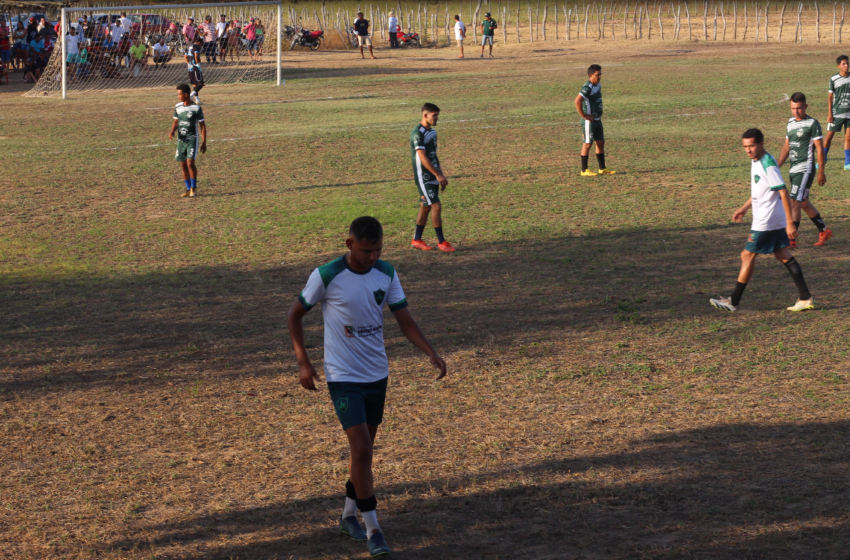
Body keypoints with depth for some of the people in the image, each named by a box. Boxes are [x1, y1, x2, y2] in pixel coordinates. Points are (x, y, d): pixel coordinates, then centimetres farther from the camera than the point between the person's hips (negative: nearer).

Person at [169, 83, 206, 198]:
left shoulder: (196, 108, -9)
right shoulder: (178, 107, 5)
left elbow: (202, 125, -3)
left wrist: (204, 142, -5)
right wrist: (172, 132, -5)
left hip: (192, 139, -5)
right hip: (181, 140, 5)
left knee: (190, 162, -16)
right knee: (183, 165, 4)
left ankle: (194, 187, 1)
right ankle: (189, 189, 14)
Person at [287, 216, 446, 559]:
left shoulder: (387, 274, -2)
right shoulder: (326, 276, -15)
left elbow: (404, 320, -1)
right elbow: (295, 316, -3)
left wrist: (430, 352, -17)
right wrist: (303, 362, -9)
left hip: (377, 375, 5)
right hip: (343, 377, -5)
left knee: (365, 449, 15)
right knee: (362, 450, -14)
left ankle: (349, 516, 33)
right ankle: (372, 530, -6)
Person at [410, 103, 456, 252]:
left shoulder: (432, 132, 12)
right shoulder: (417, 133, -16)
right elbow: (423, 157, -22)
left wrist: (441, 175, 15)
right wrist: (438, 174, -23)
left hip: (433, 177, 8)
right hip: (423, 177, -8)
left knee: (425, 207, 11)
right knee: (436, 206, -9)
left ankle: (417, 240, 19)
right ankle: (441, 241, -2)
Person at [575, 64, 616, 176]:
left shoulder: (598, 85, 9)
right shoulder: (587, 88, -20)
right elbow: (577, 101, -31)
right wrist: (583, 115, -24)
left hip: (597, 120, 9)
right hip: (589, 121, -9)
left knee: (601, 142, 12)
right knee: (587, 144, -2)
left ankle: (602, 168, 20)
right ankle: (584, 170, 5)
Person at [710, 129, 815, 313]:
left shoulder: (768, 165, -21)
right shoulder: (756, 161, 9)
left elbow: (783, 192, -23)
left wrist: (790, 223, -25)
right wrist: (744, 208, 22)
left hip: (766, 222, -10)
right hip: (776, 221, 10)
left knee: (747, 256, -1)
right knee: (783, 255, 11)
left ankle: (733, 302, 9)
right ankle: (806, 298, 13)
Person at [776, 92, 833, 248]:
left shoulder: (812, 124, -9)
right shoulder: (790, 123, 13)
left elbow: (819, 148, -9)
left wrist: (821, 171, -11)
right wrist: (777, 166, 15)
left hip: (805, 169, -8)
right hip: (794, 169, 8)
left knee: (795, 201, -13)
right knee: (803, 203, 15)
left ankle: (791, 240, -13)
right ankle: (824, 231, 31)